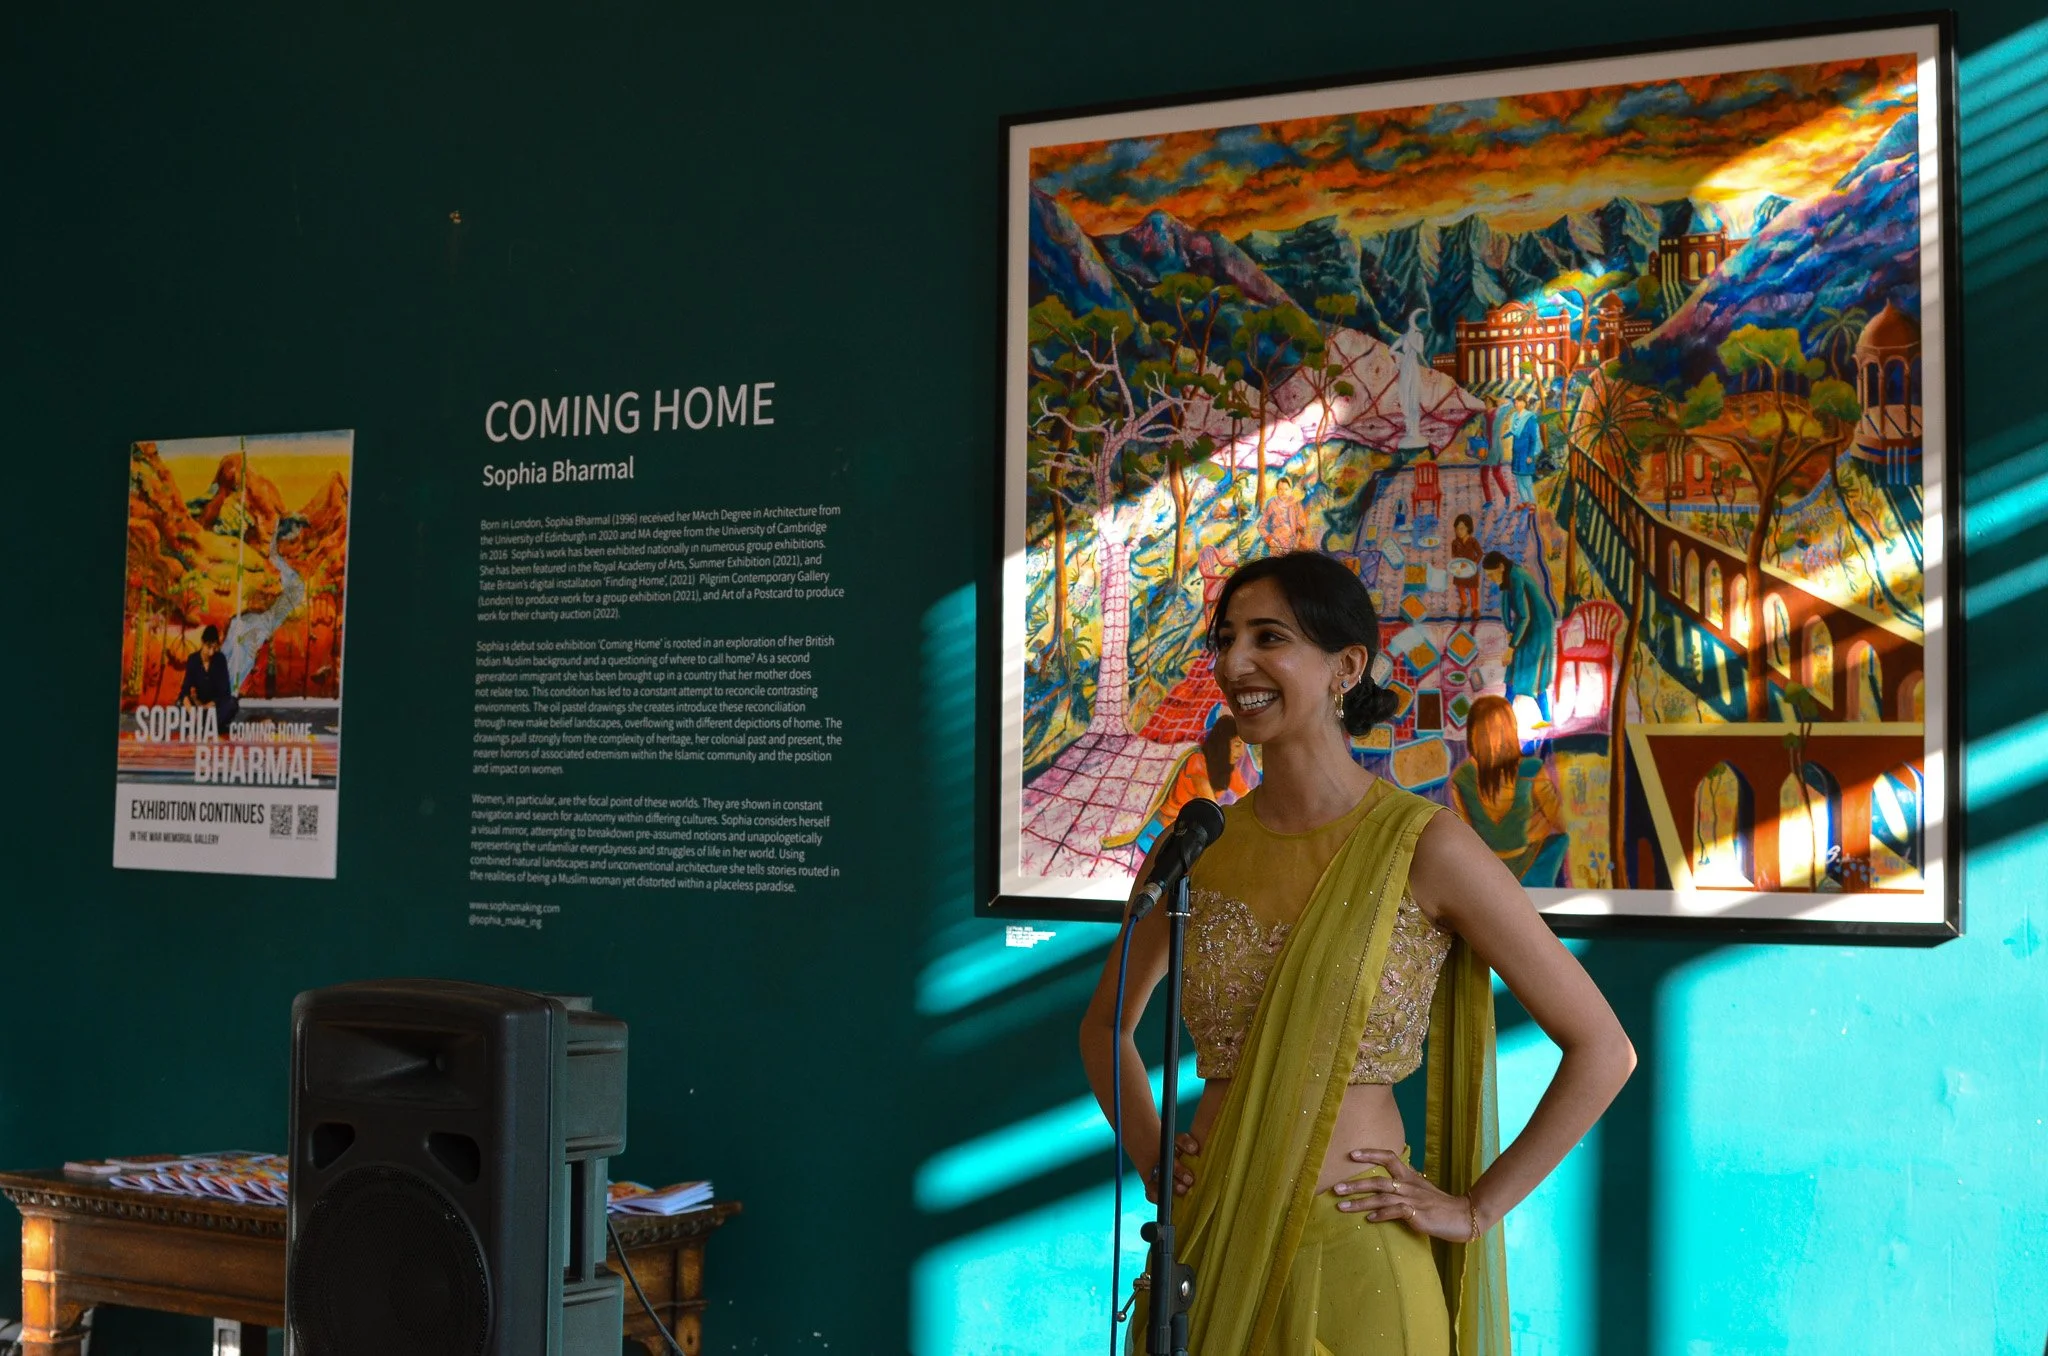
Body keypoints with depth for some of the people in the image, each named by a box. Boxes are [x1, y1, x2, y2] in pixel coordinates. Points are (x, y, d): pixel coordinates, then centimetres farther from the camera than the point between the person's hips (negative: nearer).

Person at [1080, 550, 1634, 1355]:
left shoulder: (1424, 848, -9)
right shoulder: (1200, 845, 2)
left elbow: (1602, 1050, -6)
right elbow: (1106, 1023, 19)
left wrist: (1476, 1208, -6)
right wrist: (1150, 1158, 7)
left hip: (1352, 1265, -4)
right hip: (1208, 1258, 4)